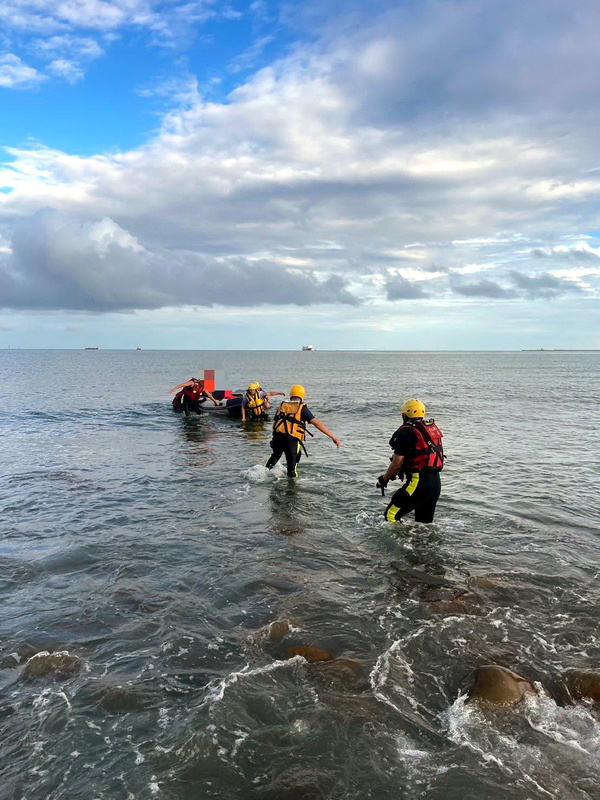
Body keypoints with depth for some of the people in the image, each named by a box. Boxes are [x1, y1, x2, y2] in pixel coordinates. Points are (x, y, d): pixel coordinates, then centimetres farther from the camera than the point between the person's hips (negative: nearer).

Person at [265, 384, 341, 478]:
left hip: (277, 437, 5)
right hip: (292, 440, -5)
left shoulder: (282, 406, 14)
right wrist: (333, 437, -14)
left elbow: (274, 423, 18)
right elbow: (317, 423, -10)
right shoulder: (302, 408, 0)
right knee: (292, 466, 9)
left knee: (275, 456, 34)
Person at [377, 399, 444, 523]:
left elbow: (397, 463, -12)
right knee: (424, 522, 18)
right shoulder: (433, 428, 13)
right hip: (436, 482, 9)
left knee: (391, 514, -1)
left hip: (418, 482, -8)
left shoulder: (406, 432, -11)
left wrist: (384, 479, 3)